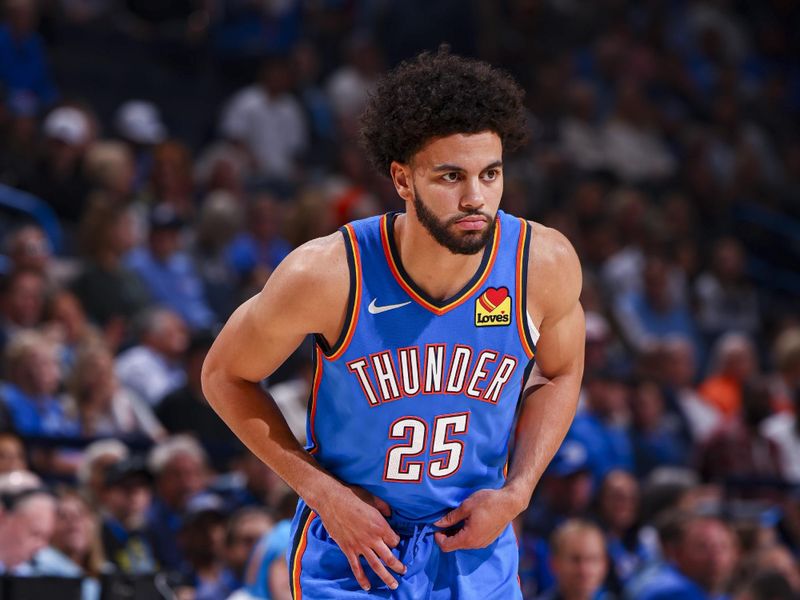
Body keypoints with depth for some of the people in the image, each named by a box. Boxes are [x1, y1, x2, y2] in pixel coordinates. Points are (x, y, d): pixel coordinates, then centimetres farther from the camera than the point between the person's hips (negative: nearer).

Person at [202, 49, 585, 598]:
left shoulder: (545, 263, -15)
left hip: (478, 552, 2)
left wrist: (517, 492, -7)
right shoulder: (326, 275, -22)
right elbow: (225, 376, -7)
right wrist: (322, 491, -13)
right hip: (350, 552, -2)